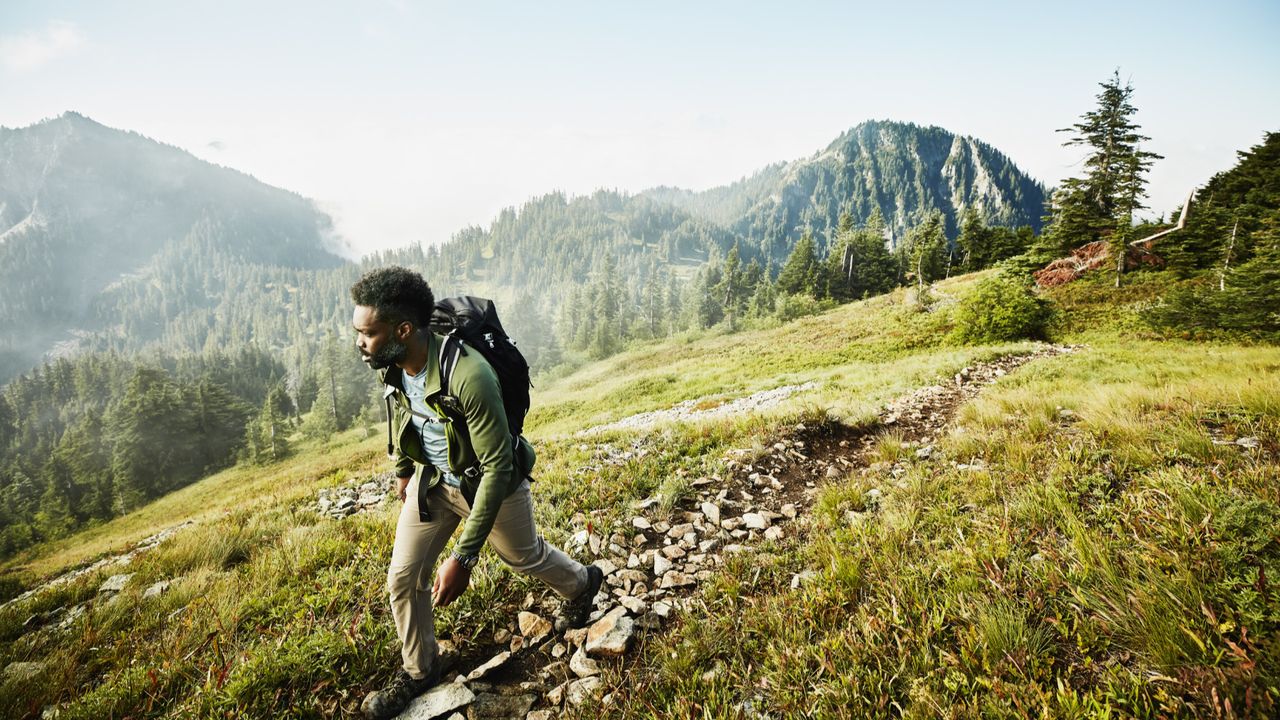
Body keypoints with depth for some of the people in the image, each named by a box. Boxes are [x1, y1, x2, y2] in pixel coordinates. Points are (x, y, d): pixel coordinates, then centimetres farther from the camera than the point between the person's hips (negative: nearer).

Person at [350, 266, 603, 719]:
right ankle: (418, 672, 33)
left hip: (489, 480, -5)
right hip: (431, 479, 6)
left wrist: (464, 555, -33)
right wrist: (402, 471, 21)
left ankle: (581, 584, 52)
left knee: (524, 556, 19)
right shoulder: (393, 367, -17)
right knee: (402, 578, 6)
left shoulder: (468, 376, -40)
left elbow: (498, 468, -34)